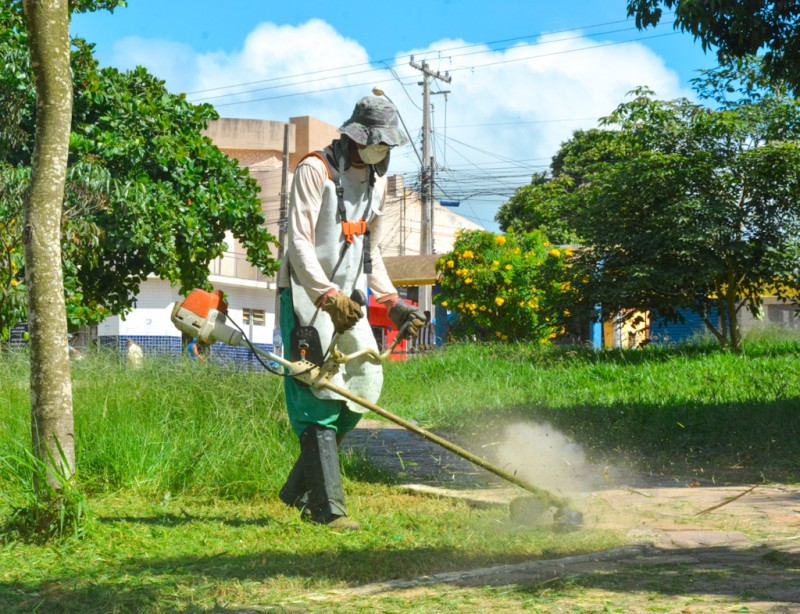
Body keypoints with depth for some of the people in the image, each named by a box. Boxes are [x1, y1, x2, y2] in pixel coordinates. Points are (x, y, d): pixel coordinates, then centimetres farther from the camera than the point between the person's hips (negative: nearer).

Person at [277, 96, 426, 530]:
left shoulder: (376, 182, 15)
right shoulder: (316, 169, -9)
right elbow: (299, 242, -18)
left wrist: (393, 303, 14)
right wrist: (329, 295, -30)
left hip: (348, 298, 8)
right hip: (308, 294, -8)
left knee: (366, 384, 5)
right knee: (321, 396, -12)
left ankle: (300, 489, 17)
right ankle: (329, 509, -12)